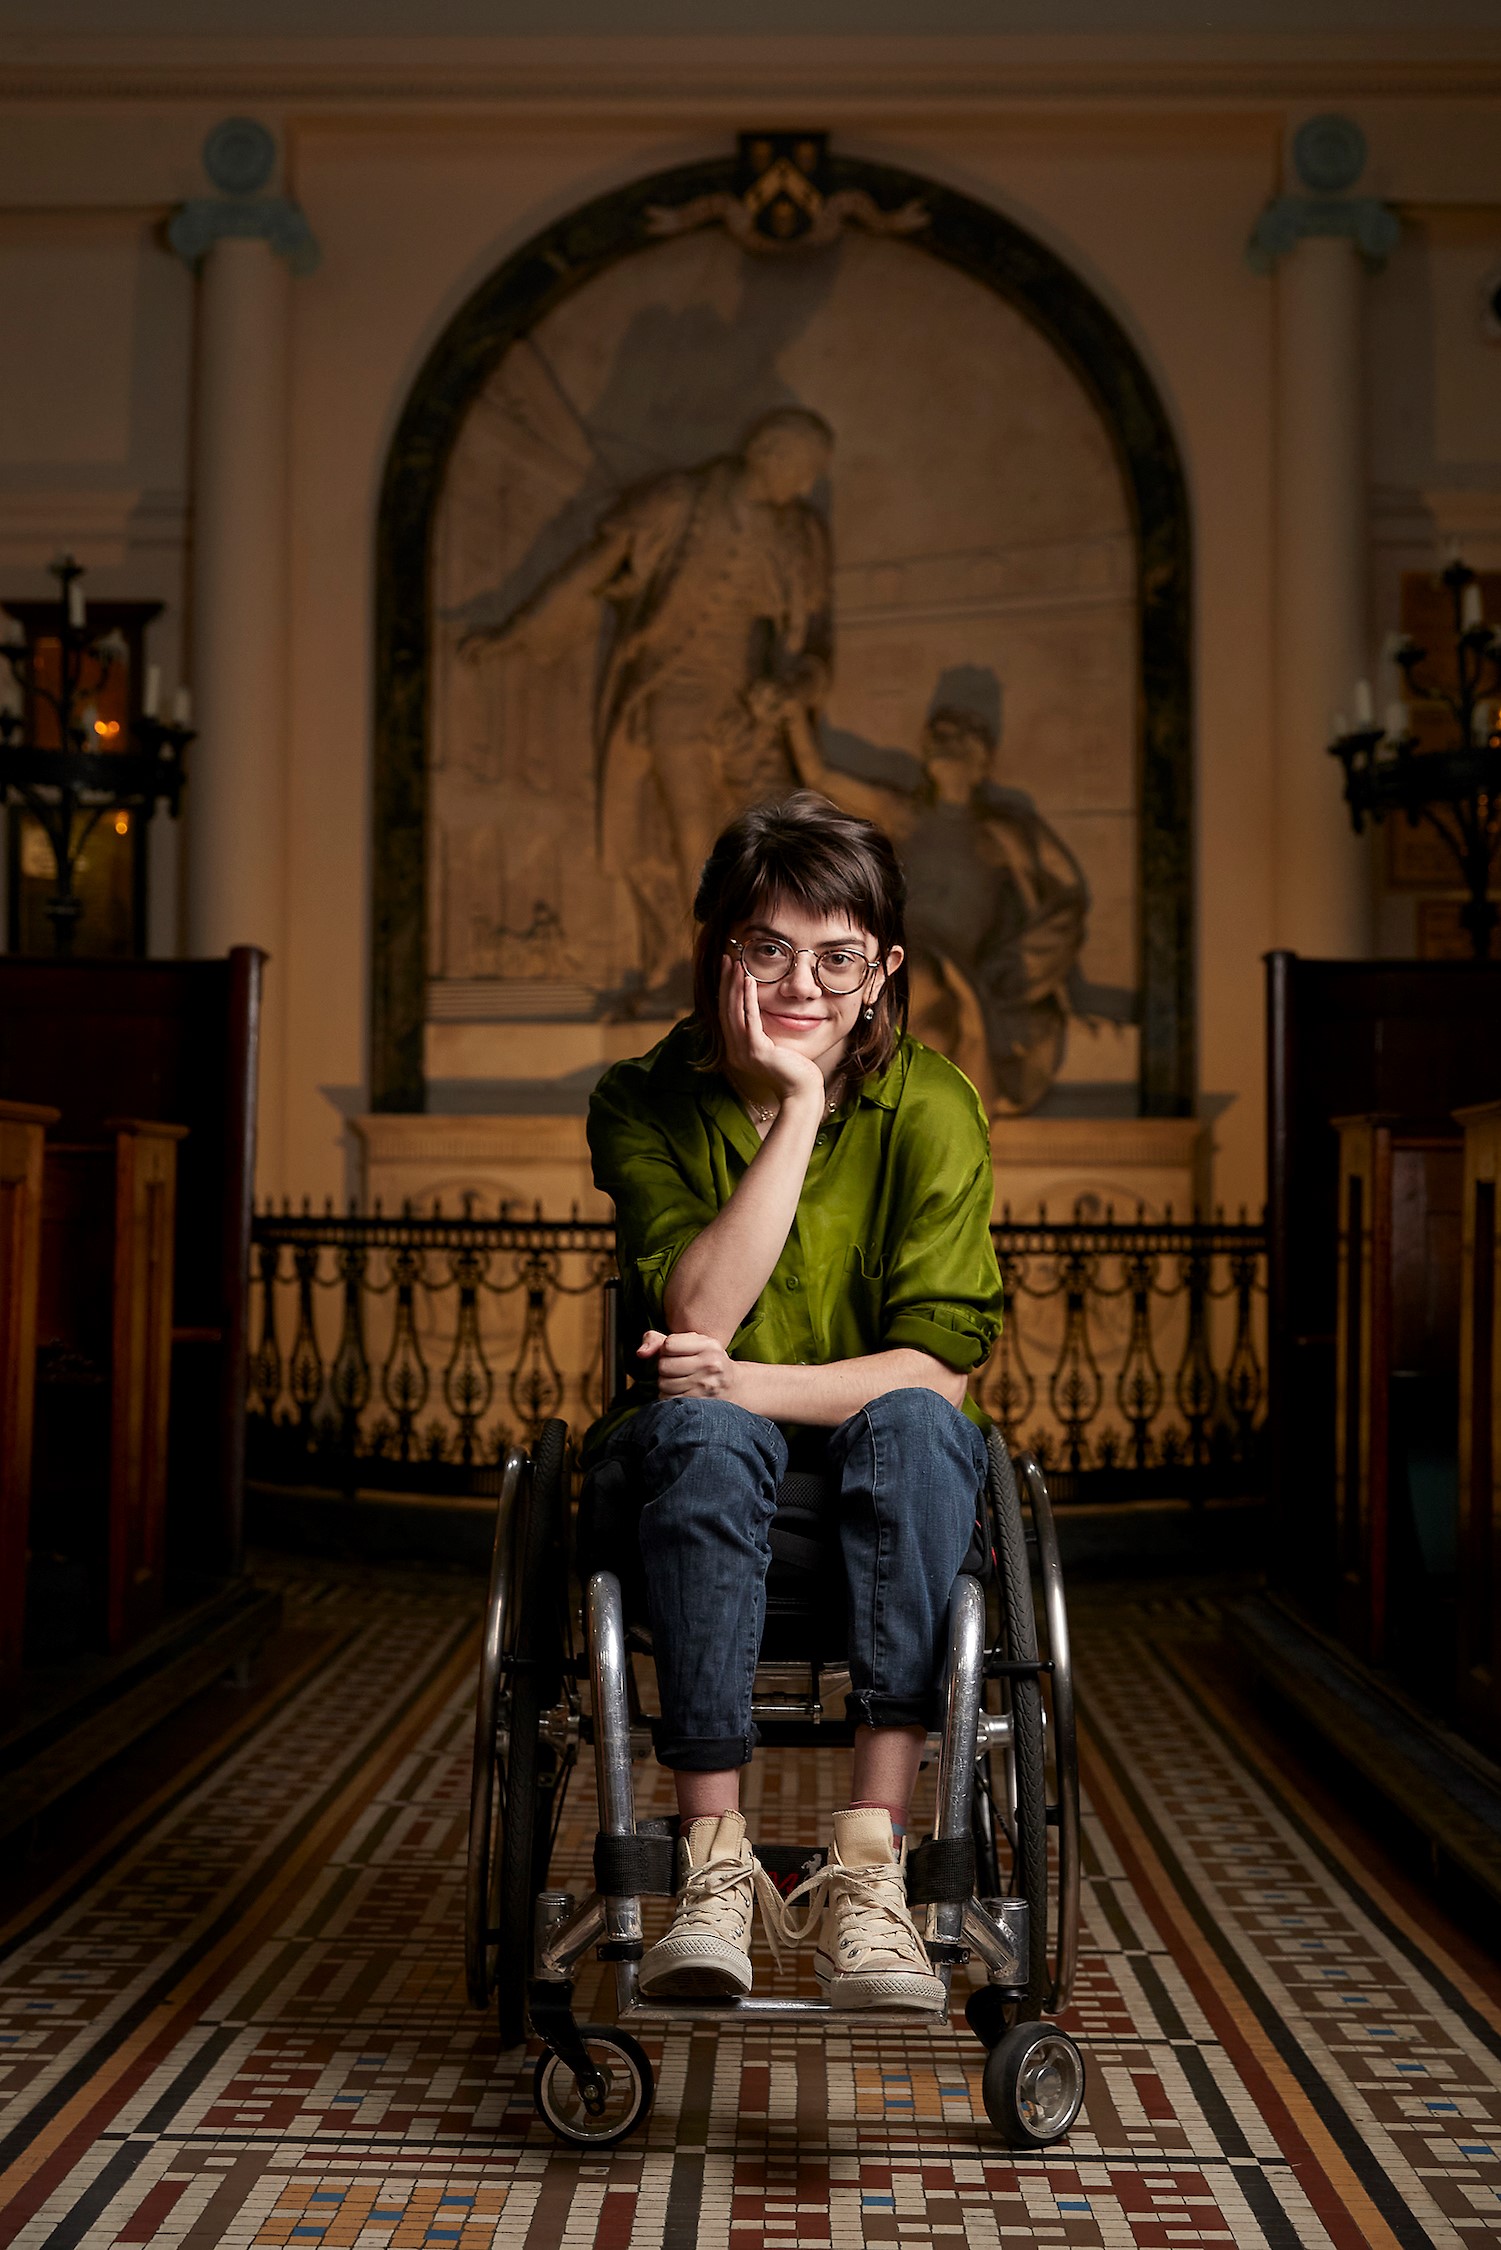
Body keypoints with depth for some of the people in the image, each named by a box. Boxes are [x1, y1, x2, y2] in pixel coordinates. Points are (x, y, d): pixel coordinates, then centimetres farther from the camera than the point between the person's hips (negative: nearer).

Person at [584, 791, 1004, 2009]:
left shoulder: (932, 1109, -6)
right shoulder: (644, 1105, -5)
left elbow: (940, 1366, -12)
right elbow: (697, 1318, -19)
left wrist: (750, 1384, -27)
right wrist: (797, 1109, -23)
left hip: (883, 1488, 0)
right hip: (702, 1475, 0)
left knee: (916, 1423, -33)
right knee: (698, 1427, -34)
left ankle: (870, 1865, -37)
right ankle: (717, 1873, -36)